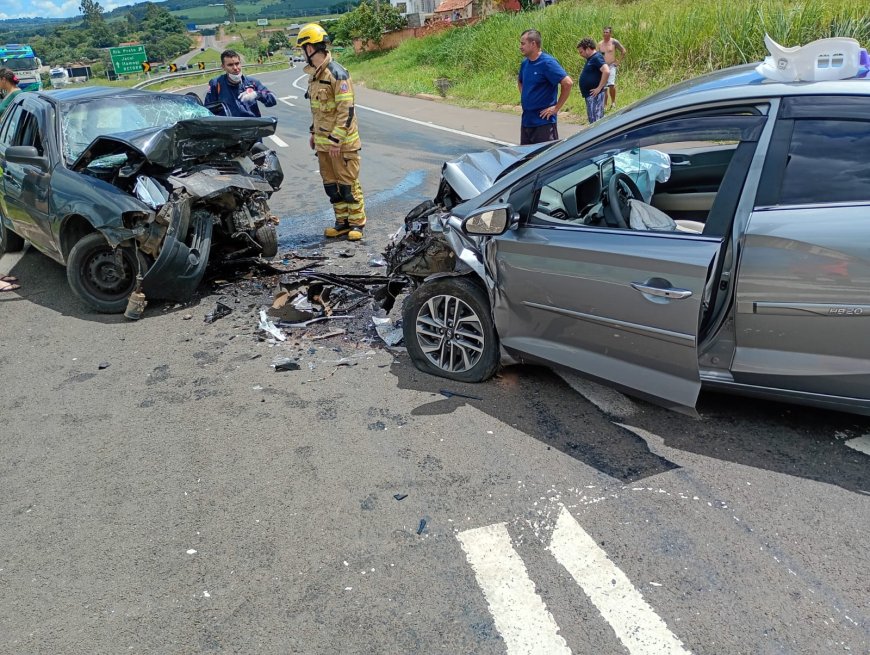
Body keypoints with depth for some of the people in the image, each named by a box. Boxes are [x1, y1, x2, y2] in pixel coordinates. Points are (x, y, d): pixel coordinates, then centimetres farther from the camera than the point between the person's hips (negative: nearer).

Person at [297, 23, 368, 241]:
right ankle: (342, 222, 22)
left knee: (348, 183, -1)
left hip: (342, 141, -8)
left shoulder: (336, 73, -15)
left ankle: (357, 223, 9)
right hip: (323, 141, 9)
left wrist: (336, 139, -20)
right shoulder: (313, 74, 12)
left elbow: (346, 110, -18)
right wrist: (314, 132, 21)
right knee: (330, 183, 12)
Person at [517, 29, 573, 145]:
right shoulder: (525, 63, 8)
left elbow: (567, 83, -23)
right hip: (526, 120, 8)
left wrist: (556, 107, -18)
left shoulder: (547, 62, -15)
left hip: (544, 122, -8)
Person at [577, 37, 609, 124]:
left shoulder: (597, 58, -14)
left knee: (595, 120, -9)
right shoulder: (591, 59, 16)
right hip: (590, 95, 10)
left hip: (595, 95, -10)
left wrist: (599, 88, -23)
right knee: (592, 119, 14)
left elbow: (606, 71, -27)